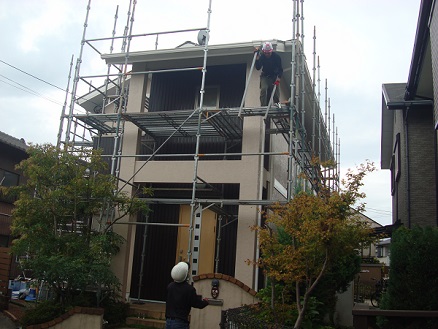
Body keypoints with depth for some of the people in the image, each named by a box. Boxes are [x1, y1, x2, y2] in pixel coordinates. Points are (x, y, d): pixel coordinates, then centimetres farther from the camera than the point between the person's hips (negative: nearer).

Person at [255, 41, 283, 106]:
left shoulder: (276, 56, -15)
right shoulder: (261, 56, -13)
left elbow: (280, 69, -15)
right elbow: (258, 68, -19)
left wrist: (278, 78, -32)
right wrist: (257, 57, -30)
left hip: (274, 76, 0)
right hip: (265, 76, 0)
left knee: (275, 92, -4)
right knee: (263, 89, -21)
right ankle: (263, 106, -23)